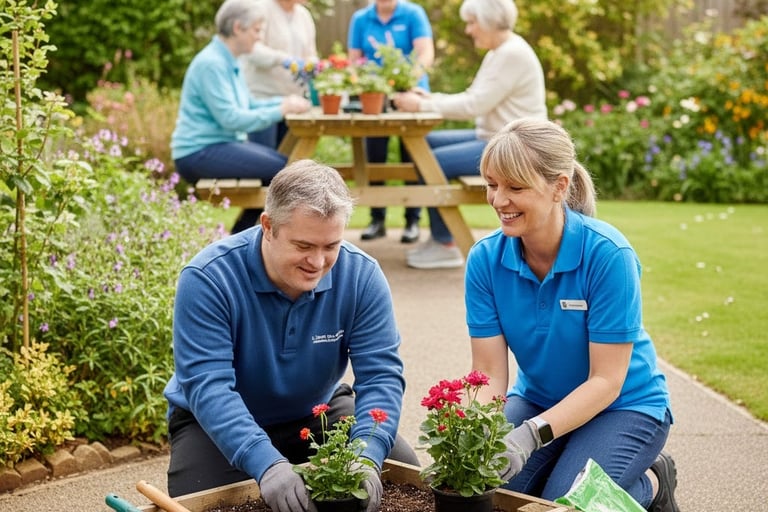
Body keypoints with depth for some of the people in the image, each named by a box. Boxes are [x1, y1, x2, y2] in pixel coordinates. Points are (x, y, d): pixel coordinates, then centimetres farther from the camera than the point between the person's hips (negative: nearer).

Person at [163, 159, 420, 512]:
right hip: (219, 424, -2)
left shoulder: (362, 275, -17)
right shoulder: (209, 278, -27)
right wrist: (268, 464, -47)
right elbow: (207, 385, -33)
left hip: (317, 413, 3)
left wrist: (366, 457, -39)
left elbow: (381, 375, -20)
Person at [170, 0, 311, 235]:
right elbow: (231, 118, -23)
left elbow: (247, 105, 21)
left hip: (221, 144, 10)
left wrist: (284, 101, 5)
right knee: (280, 172, -18)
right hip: (199, 153, -10)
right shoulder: (211, 64, -18)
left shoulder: (228, 61, 13)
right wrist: (282, 109, -19)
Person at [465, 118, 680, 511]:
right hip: (537, 400, 4)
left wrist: (532, 434, -37)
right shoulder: (485, 258, -13)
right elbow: (489, 373, -14)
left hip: (624, 406, -4)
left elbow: (606, 380, -23)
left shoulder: (607, 254, -25)